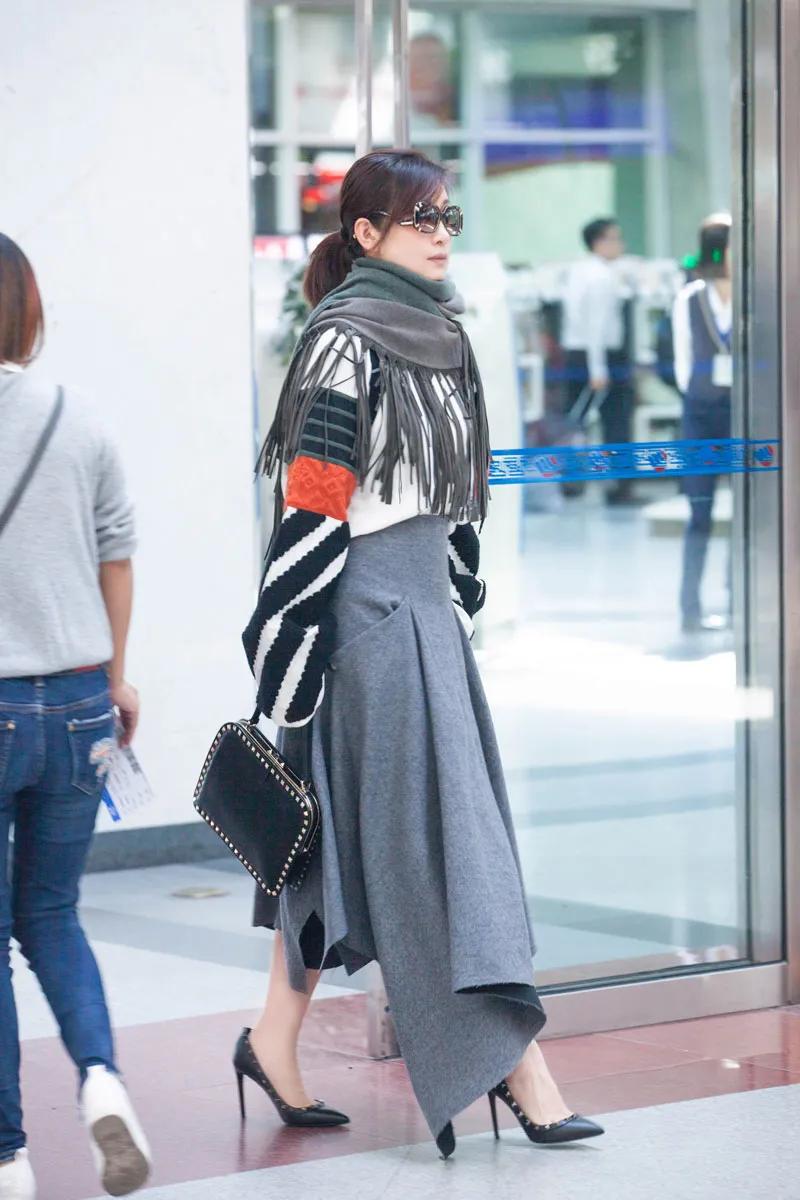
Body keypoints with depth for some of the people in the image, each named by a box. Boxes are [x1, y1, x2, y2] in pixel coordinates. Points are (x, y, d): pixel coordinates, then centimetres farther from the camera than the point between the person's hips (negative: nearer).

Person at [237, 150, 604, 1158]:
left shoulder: (434, 333, 15)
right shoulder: (346, 340, -12)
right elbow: (312, 505, -15)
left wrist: (459, 598, 21)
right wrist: (289, 657, -17)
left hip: (424, 604, 9)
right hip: (368, 605, -9)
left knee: (344, 829, 11)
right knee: (438, 828, -8)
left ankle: (275, 1043, 19)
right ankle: (513, 1063, -7)